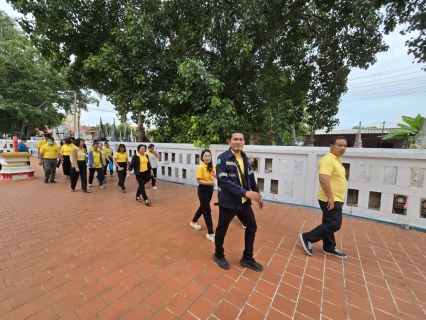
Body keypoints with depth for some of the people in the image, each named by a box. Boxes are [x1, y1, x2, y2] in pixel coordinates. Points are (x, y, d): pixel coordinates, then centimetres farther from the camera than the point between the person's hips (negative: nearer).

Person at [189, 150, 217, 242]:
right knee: (207, 211, -2)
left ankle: (193, 222, 46)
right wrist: (210, 183, -27)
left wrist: (215, 175, -16)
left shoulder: (212, 166, 2)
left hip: (210, 189, 8)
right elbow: (198, 180, -20)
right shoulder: (200, 167, -18)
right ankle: (210, 233, 9)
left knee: (203, 207, 22)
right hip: (203, 189, -8)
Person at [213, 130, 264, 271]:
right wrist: (245, 192, -28)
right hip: (228, 202, -7)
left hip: (244, 201, 7)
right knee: (222, 229, 13)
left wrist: (258, 195, 15)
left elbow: (251, 178, 13)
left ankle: (247, 258, 38)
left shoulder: (245, 158, 6)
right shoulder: (223, 158, -15)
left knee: (252, 227, 17)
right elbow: (224, 180, -24)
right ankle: (219, 255, 40)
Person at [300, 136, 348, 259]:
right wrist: (330, 198, -27)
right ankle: (307, 238, 3)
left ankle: (329, 248, 31)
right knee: (334, 224, -7)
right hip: (330, 200, -10)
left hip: (336, 199, 10)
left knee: (329, 224, 17)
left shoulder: (337, 160, 14)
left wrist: (339, 197, 22)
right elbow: (323, 179, -29)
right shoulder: (328, 160, -19)